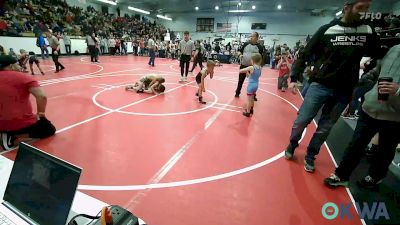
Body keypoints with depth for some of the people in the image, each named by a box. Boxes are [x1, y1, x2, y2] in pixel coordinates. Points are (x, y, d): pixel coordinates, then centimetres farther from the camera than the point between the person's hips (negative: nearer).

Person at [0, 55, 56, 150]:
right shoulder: (23, 77, -10)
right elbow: (42, 96, -22)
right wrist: (41, 114, -6)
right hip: (23, 123, -6)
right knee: (50, 129, 16)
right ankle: (14, 138, -3)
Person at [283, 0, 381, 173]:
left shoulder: (368, 32, 7)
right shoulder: (326, 30, -2)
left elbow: (379, 56, 16)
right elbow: (305, 55, -3)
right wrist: (294, 78, -11)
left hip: (344, 91, 3)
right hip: (320, 85, -2)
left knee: (325, 127, 10)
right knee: (301, 120, -2)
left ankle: (310, 156, 26)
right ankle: (292, 145, 25)